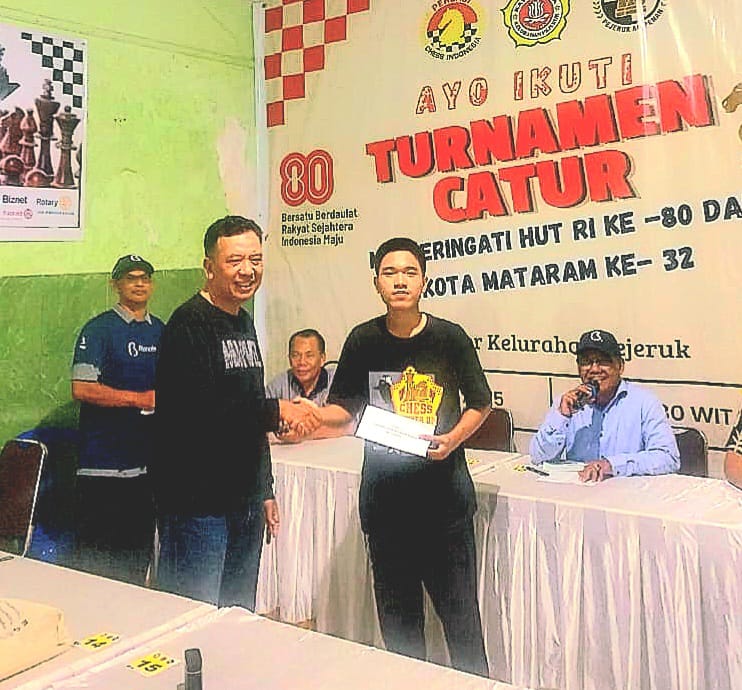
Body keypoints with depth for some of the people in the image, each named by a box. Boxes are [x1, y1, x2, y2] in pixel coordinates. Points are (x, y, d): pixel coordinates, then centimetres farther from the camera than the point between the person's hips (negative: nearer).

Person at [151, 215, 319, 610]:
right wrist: (278, 412, -19)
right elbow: (196, 411, -25)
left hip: (245, 502, 9)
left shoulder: (243, 322, 15)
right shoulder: (189, 323, -13)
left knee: (240, 614, 17)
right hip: (196, 503, -8)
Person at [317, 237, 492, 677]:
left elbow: (480, 403, 5)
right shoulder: (363, 341, 0)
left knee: (459, 605, 3)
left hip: (444, 491, -2)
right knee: (397, 606, 14)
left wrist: (454, 438, -13)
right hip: (385, 493, 2)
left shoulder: (450, 338, -4)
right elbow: (343, 408, 7)